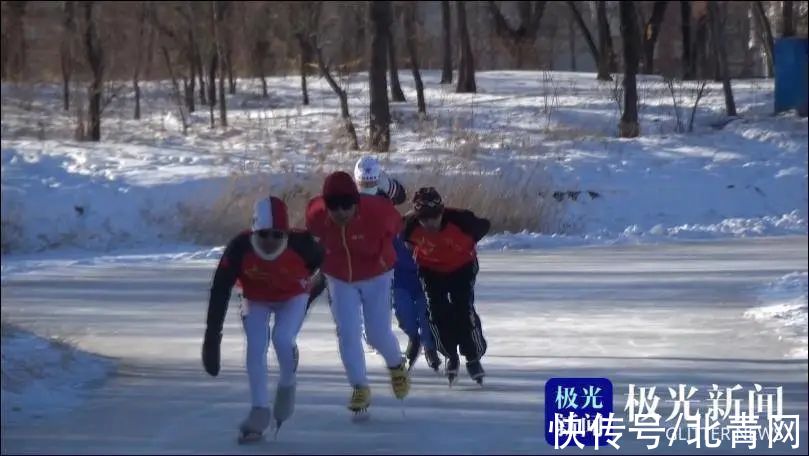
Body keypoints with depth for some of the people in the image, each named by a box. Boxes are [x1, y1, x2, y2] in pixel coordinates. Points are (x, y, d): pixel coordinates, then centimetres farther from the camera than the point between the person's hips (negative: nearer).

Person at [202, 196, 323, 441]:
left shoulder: (300, 244, -34)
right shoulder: (239, 248, -34)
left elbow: (322, 259, -10)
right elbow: (220, 290, -28)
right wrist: (212, 334, -29)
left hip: (293, 297, -1)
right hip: (256, 300, 1)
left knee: (282, 340, -22)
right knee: (256, 348, -14)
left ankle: (287, 387, 9)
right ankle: (260, 412, -3)